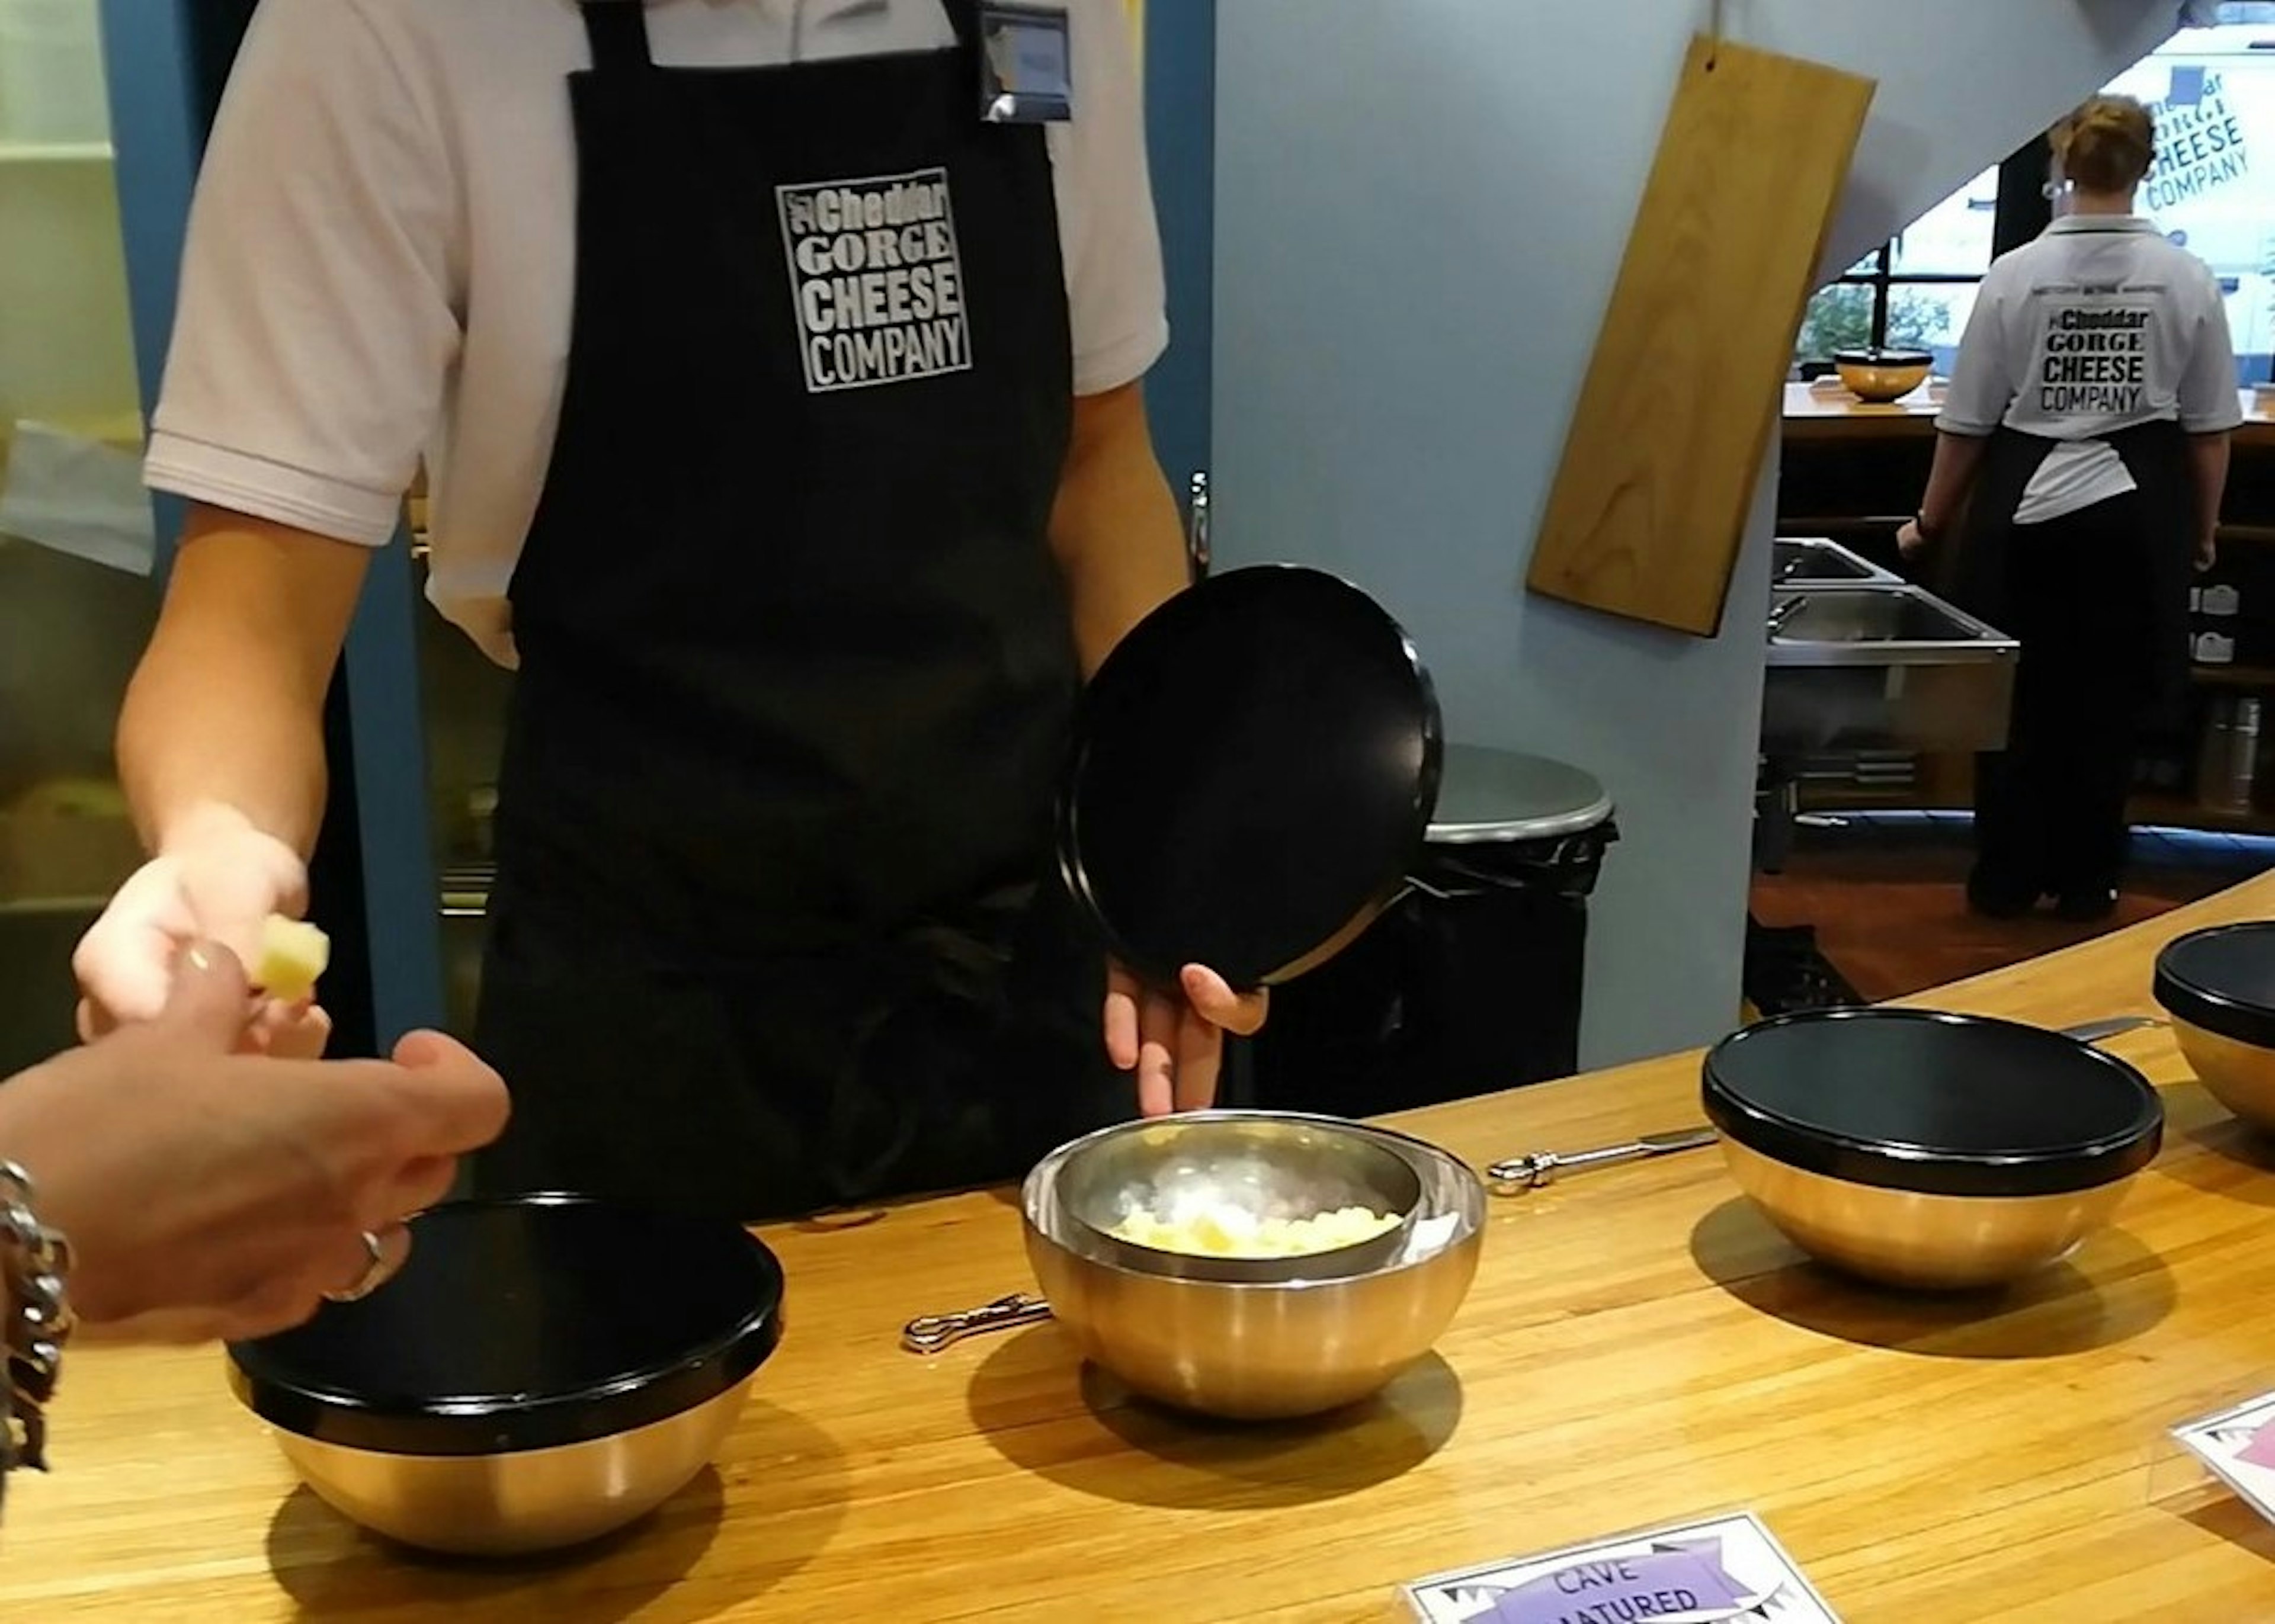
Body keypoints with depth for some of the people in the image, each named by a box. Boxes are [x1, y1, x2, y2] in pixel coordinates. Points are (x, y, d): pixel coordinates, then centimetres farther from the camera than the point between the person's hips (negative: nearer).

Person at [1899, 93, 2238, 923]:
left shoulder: (2015, 274, -6)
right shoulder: (2189, 279, -3)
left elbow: (1966, 424, -2)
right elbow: (2209, 428, 3)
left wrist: (1932, 521, 12)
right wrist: (2201, 529, 17)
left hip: (2026, 509, -1)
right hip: (2136, 511, 1)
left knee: (2016, 700, 11)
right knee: (2110, 705, 11)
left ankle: (2004, 880, 20)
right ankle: (2085, 883, 21)